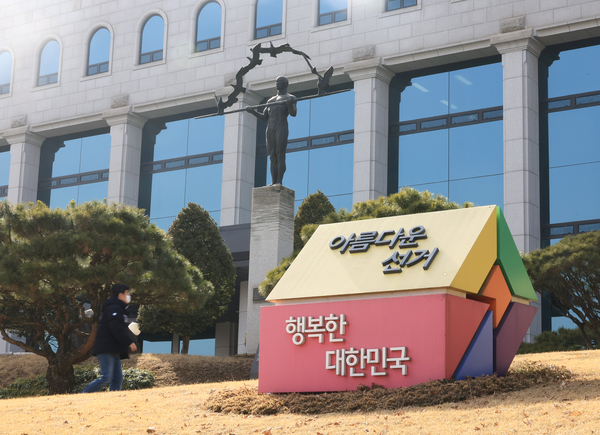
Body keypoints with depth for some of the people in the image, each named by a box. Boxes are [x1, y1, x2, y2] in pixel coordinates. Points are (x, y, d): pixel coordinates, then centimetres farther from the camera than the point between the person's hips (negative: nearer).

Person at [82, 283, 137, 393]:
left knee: (117, 378, 4)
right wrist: (129, 342, -20)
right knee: (106, 378, -16)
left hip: (113, 351, 11)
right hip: (107, 350, -11)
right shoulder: (114, 308, -9)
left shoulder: (118, 308, 25)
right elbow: (116, 328, -21)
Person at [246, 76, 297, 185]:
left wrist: (290, 105, -31)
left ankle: (279, 182, -21)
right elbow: (264, 118, 24)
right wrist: (253, 112, 8)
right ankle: (274, 182, -5)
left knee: (280, 155, -15)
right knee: (273, 157, -1)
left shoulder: (290, 98, 9)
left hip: (282, 128, -6)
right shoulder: (271, 101, 28)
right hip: (270, 129, 6)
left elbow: (293, 113, -9)